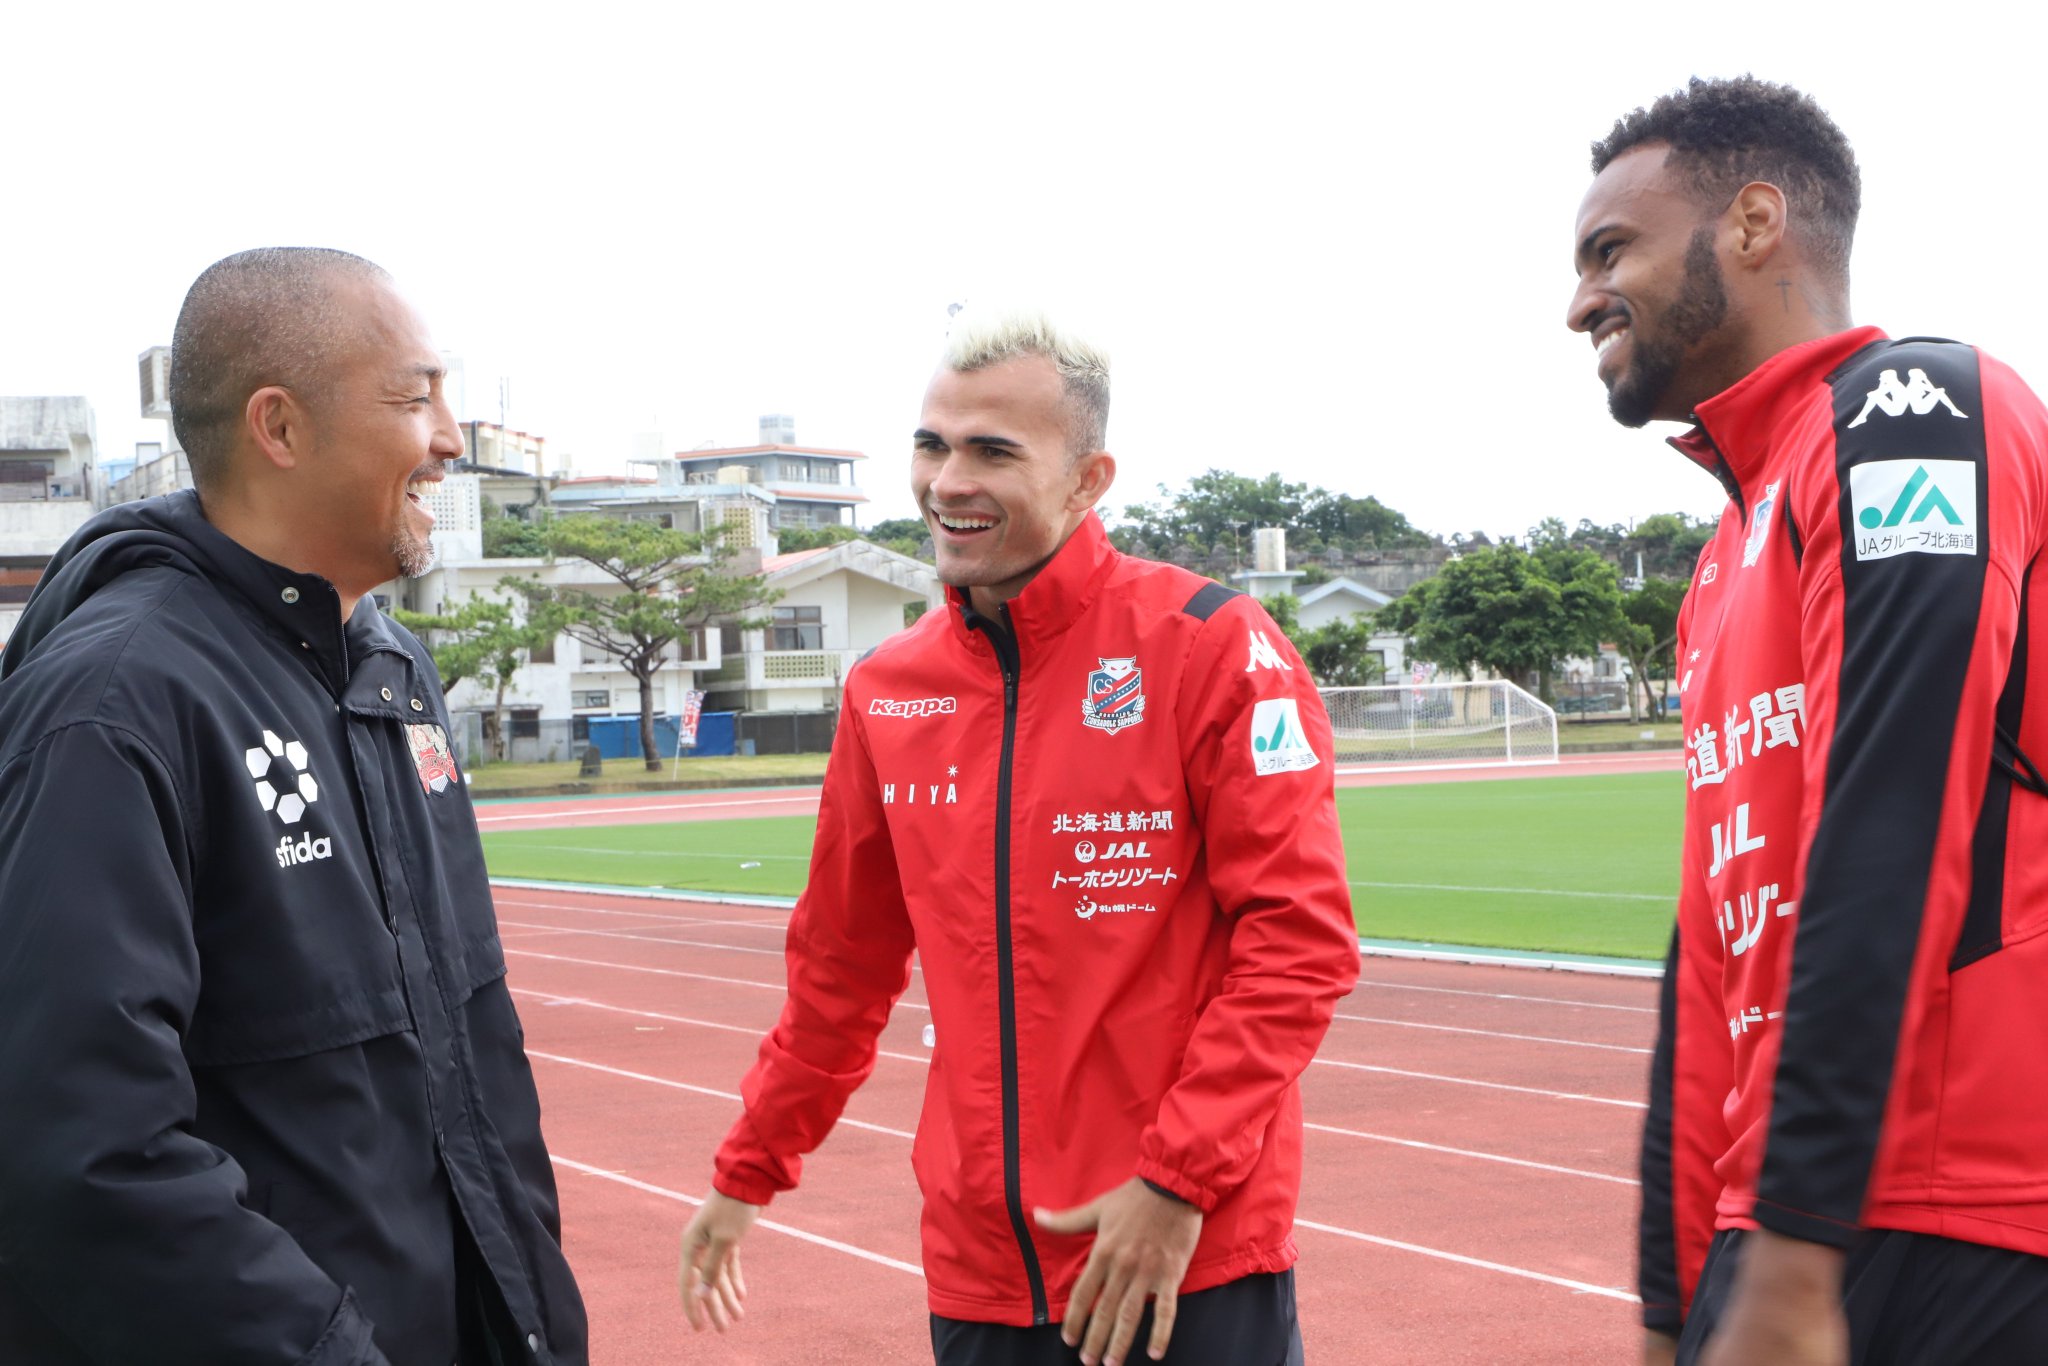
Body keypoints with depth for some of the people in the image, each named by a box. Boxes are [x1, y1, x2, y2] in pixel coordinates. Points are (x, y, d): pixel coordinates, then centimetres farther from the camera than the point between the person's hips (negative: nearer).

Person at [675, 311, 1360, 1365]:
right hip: (981, 1272, 4)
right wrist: (747, 1176, 21)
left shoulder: (1210, 646, -7)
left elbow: (1299, 936, -10)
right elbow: (842, 965, 18)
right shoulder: (886, 691, 7)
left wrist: (1182, 1179, -16)